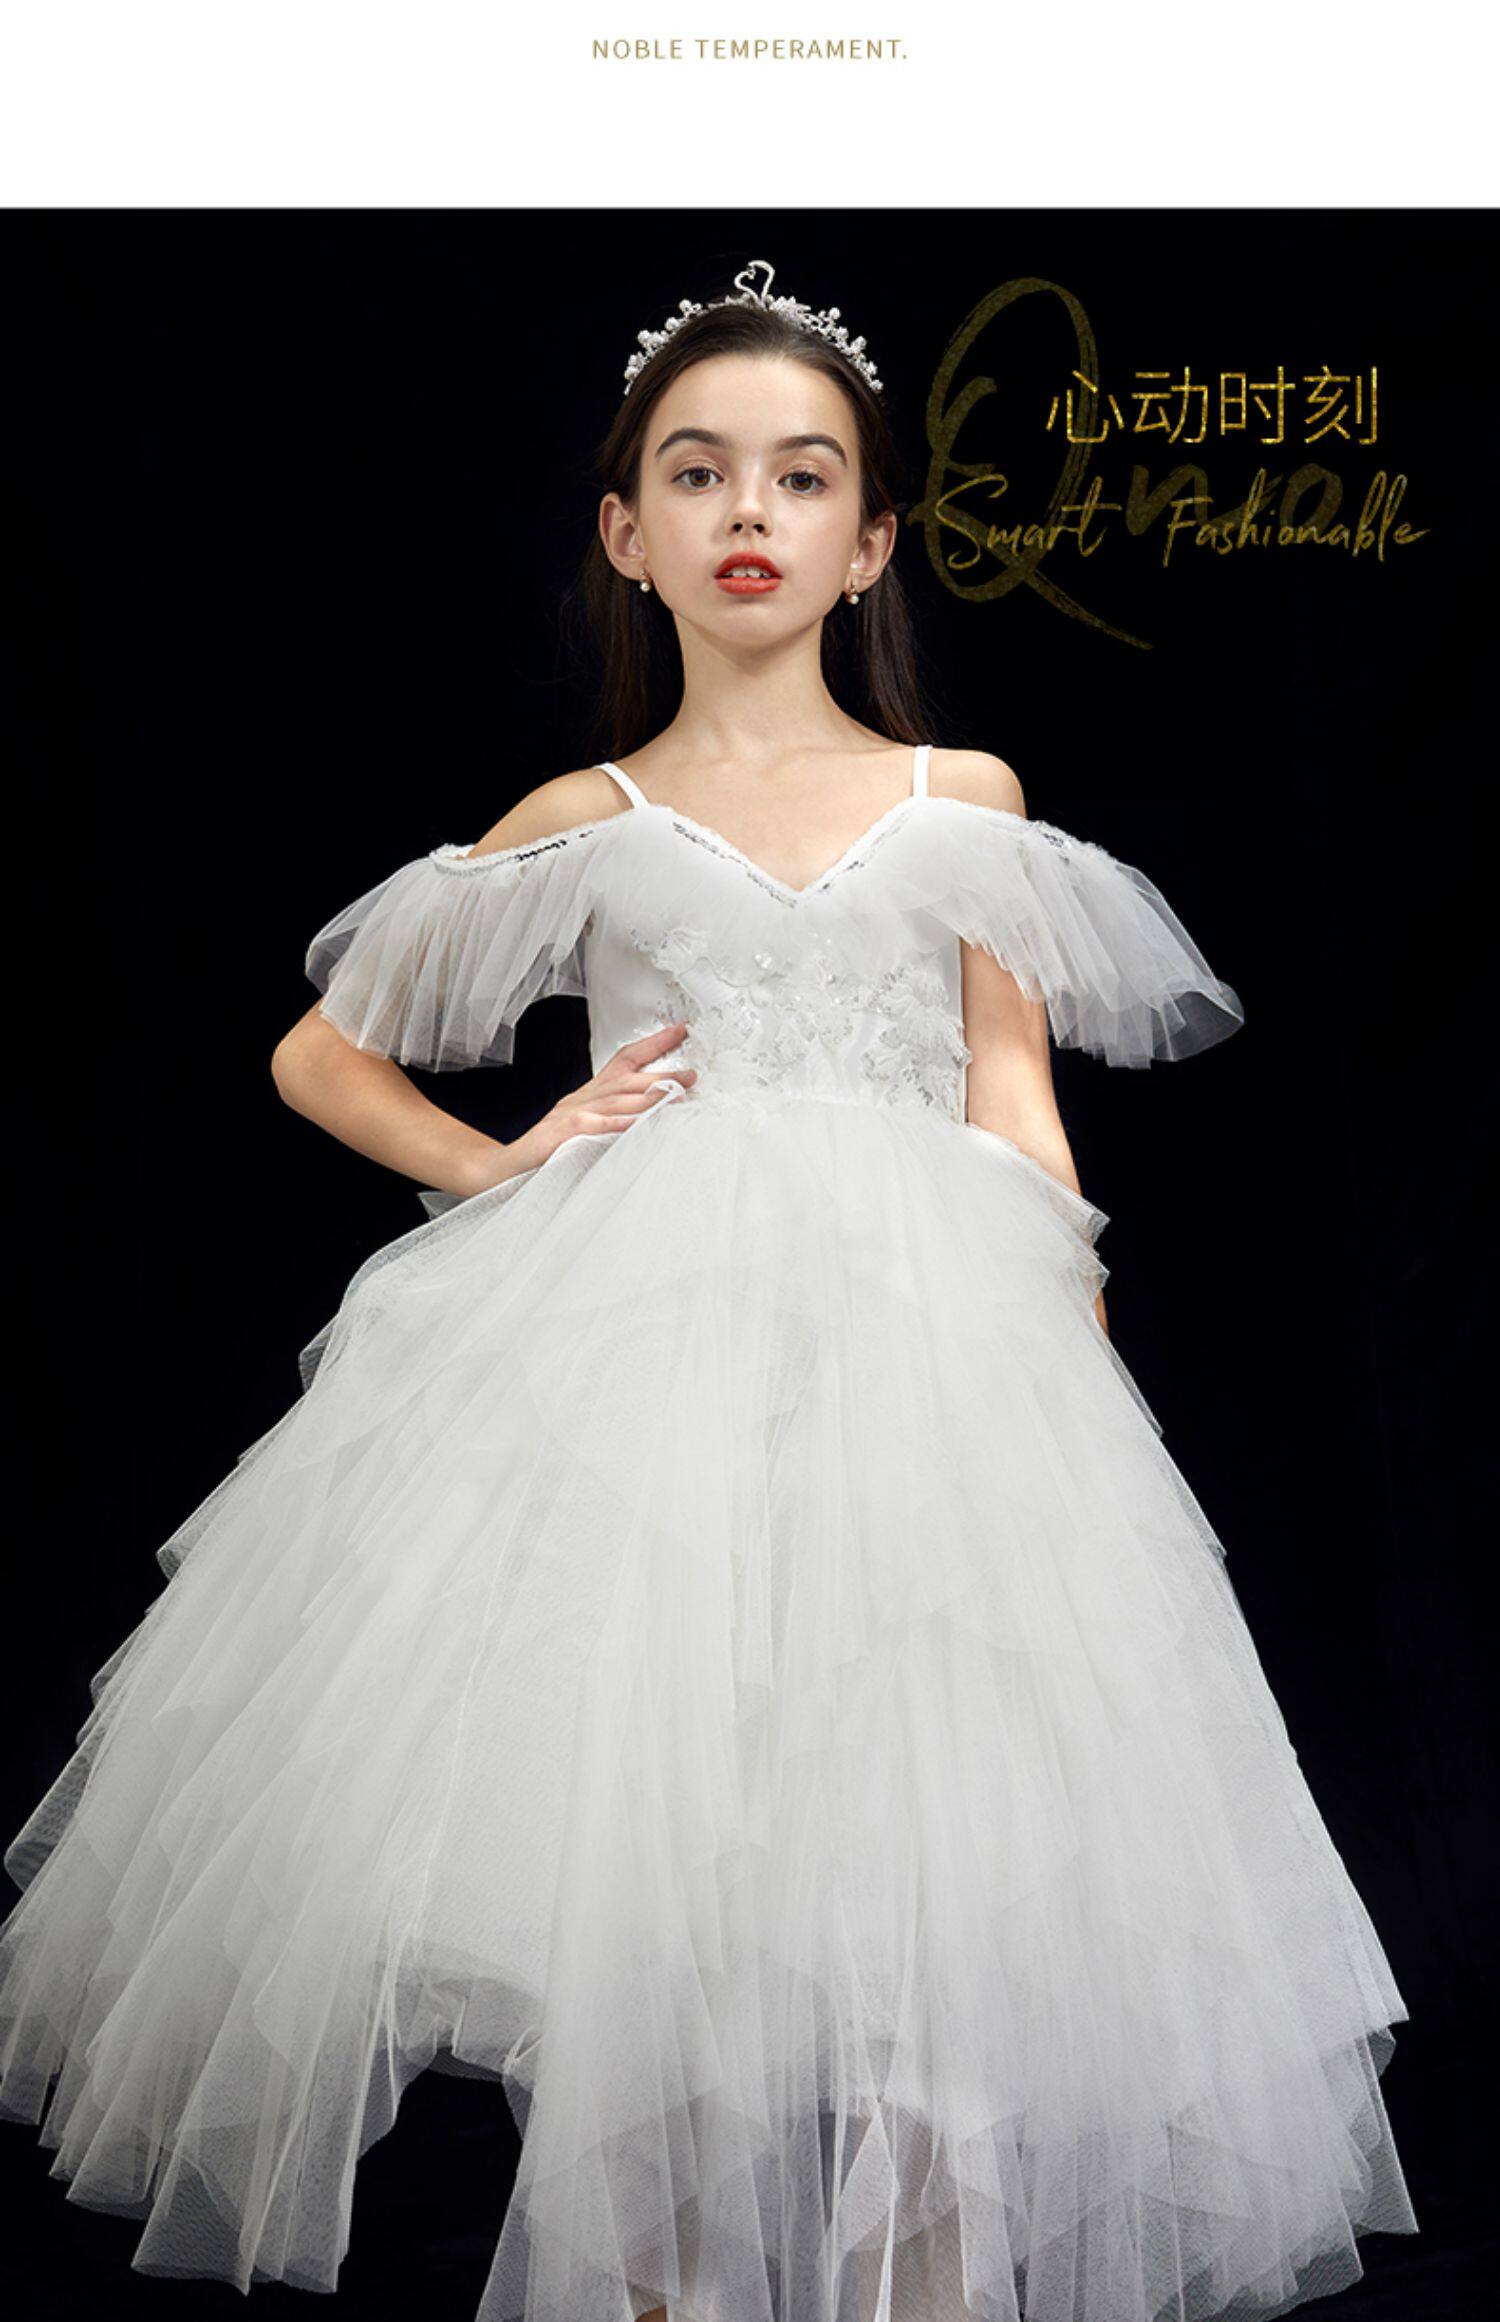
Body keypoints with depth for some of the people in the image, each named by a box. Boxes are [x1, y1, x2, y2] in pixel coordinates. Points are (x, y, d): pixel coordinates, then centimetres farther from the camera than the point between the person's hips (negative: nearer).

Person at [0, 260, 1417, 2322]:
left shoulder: (965, 801, 16)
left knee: (928, 1838, -10)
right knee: (634, 1849, -7)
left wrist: (1079, 1367, -2)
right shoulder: (583, 827, 14)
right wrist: (504, 1173, 4)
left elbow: (1017, 1109, 11)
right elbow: (318, 1059, 20)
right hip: (630, 1326, 0)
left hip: (922, 1338, 1)